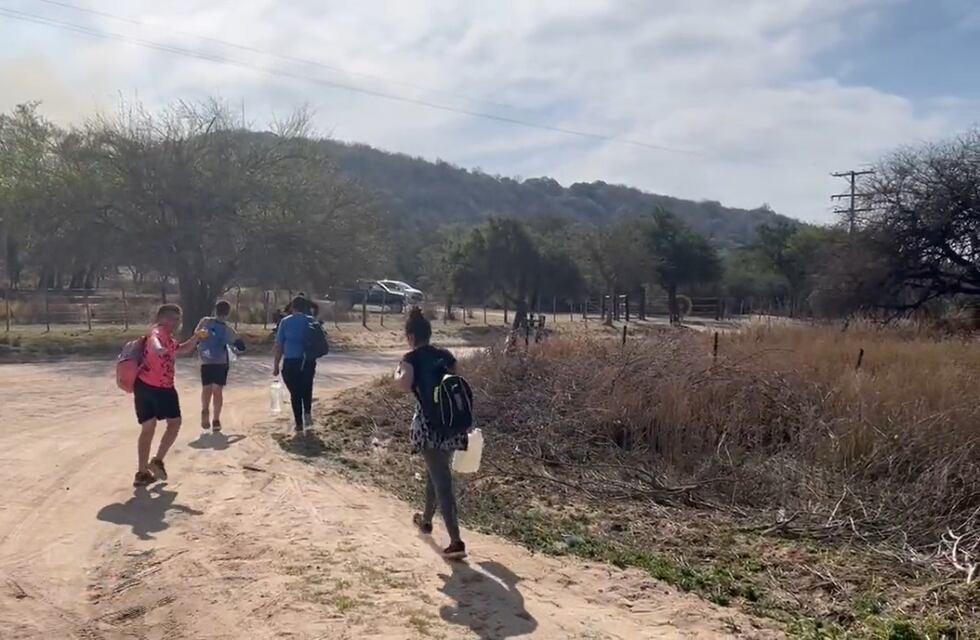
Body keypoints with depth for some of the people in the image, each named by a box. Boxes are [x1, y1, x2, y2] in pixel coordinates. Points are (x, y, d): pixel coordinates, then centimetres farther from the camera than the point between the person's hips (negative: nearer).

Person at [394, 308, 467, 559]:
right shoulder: (445, 355, 12)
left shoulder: (412, 358, -5)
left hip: (429, 424, -6)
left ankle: (456, 542, -13)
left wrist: (397, 374, 0)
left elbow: (404, 386, -22)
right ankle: (426, 519, 47)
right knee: (436, 472, 26)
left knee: (442, 480, -7)